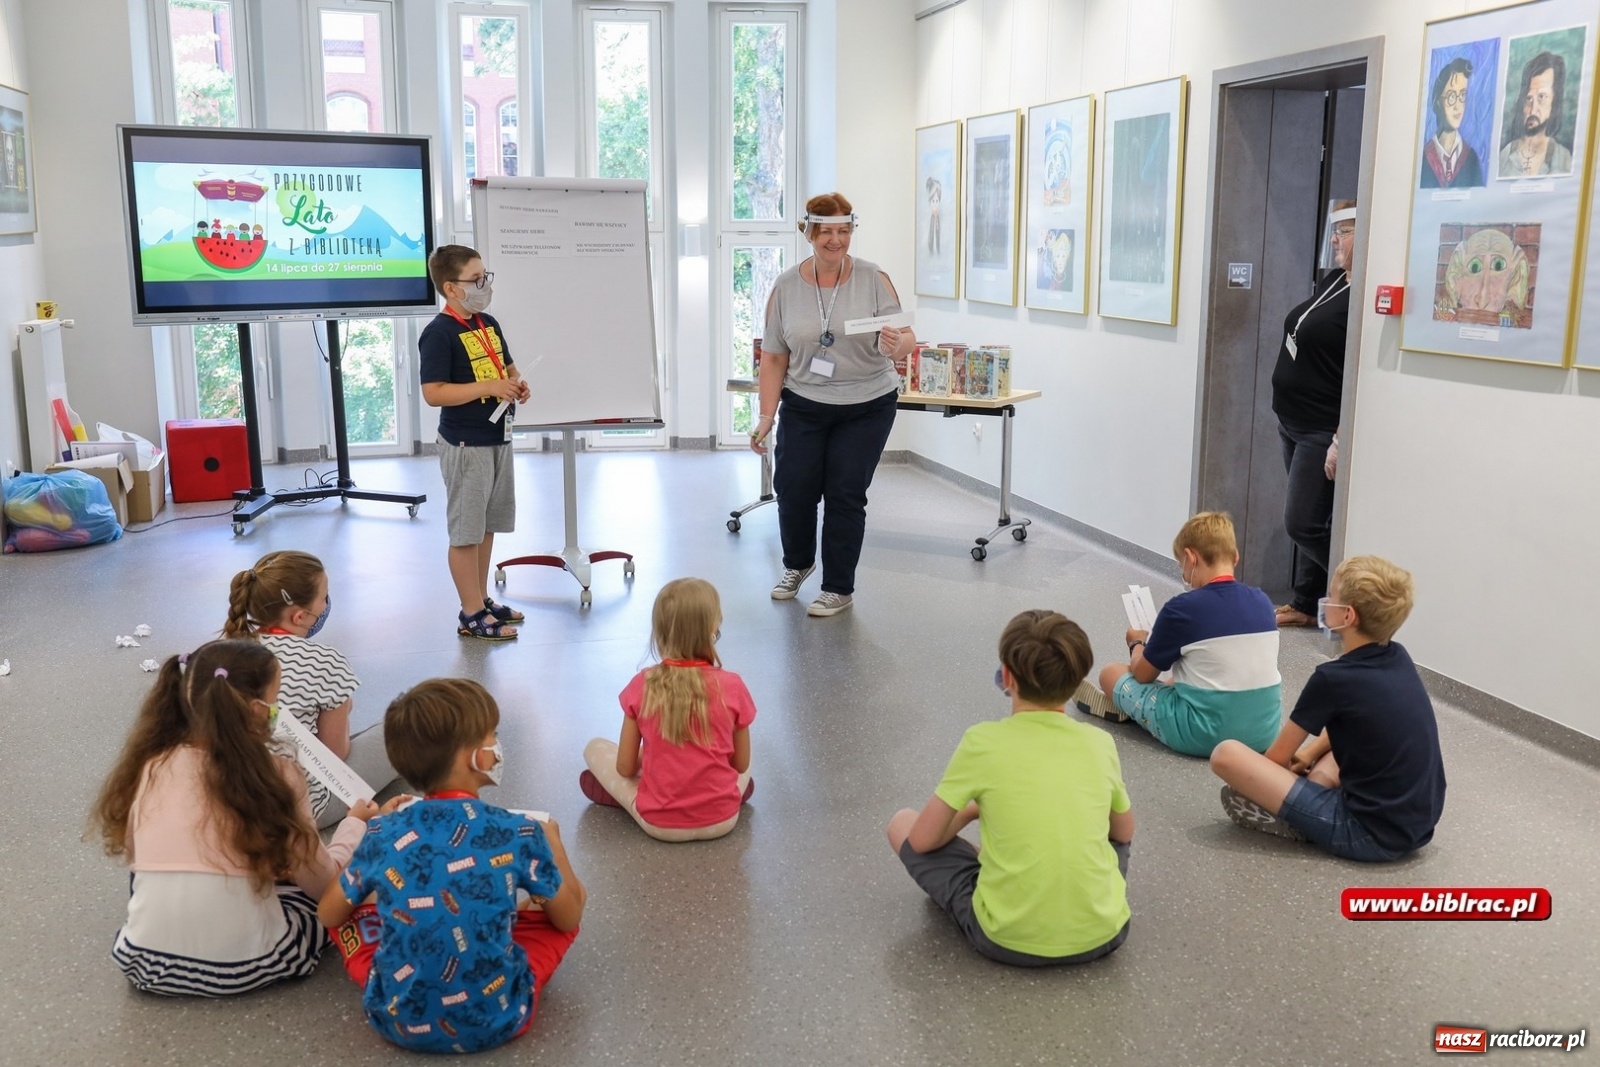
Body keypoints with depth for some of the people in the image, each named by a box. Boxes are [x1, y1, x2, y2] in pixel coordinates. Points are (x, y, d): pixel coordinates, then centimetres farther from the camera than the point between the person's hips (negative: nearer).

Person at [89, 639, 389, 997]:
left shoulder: (151, 765, -1)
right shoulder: (277, 776, -10)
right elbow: (322, 882, -2)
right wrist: (354, 824, 16)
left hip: (147, 963, 3)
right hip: (243, 967, -2)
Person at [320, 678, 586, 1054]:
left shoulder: (383, 835, -7)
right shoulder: (521, 834, -13)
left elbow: (329, 915, 11)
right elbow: (569, 918, 3)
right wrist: (552, 840, 21)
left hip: (398, 1020, 2)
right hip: (498, 1019, -1)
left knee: (354, 908, 23)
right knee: (554, 908, 17)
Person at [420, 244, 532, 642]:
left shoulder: (489, 324, 10)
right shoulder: (438, 333, -15)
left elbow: (508, 367, 24)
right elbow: (433, 393, -21)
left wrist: (517, 383, 1)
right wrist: (489, 387, -25)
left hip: (498, 438, 9)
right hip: (466, 445, -9)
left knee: (488, 526, 17)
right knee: (466, 531, 0)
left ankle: (482, 600, 30)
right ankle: (471, 615, 8)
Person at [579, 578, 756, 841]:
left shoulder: (642, 686, -13)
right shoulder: (731, 687, -14)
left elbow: (625, 768, -5)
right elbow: (741, 764, -1)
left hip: (658, 824, -2)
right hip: (722, 821, 2)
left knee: (595, 748, 16)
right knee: (744, 775, 34)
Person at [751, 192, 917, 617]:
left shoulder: (874, 280, -9)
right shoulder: (786, 286, -4)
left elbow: (906, 337, -14)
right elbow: (773, 357, -1)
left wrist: (896, 345, -37)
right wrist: (766, 416, -5)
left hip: (867, 407, -2)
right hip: (804, 407, 2)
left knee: (845, 494, 0)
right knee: (793, 488, 0)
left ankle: (839, 588, 16)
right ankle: (797, 564, 29)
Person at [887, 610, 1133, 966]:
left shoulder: (983, 741, -9)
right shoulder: (1101, 743, 0)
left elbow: (921, 840, -1)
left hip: (1009, 940, -4)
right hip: (1101, 934, 5)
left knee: (901, 823, 14)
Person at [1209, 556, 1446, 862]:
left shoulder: (1333, 678, -16)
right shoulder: (1400, 659, 5)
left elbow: (1280, 756, -3)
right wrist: (1309, 754, 22)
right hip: (1418, 827, 8)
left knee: (1226, 754, -14)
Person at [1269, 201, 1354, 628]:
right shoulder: (1332, 281, 9)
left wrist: (1342, 441, -25)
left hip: (1323, 431, -9)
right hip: (1293, 424, 9)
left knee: (1304, 524, -6)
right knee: (1310, 522, 15)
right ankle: (1307, 603, 25)